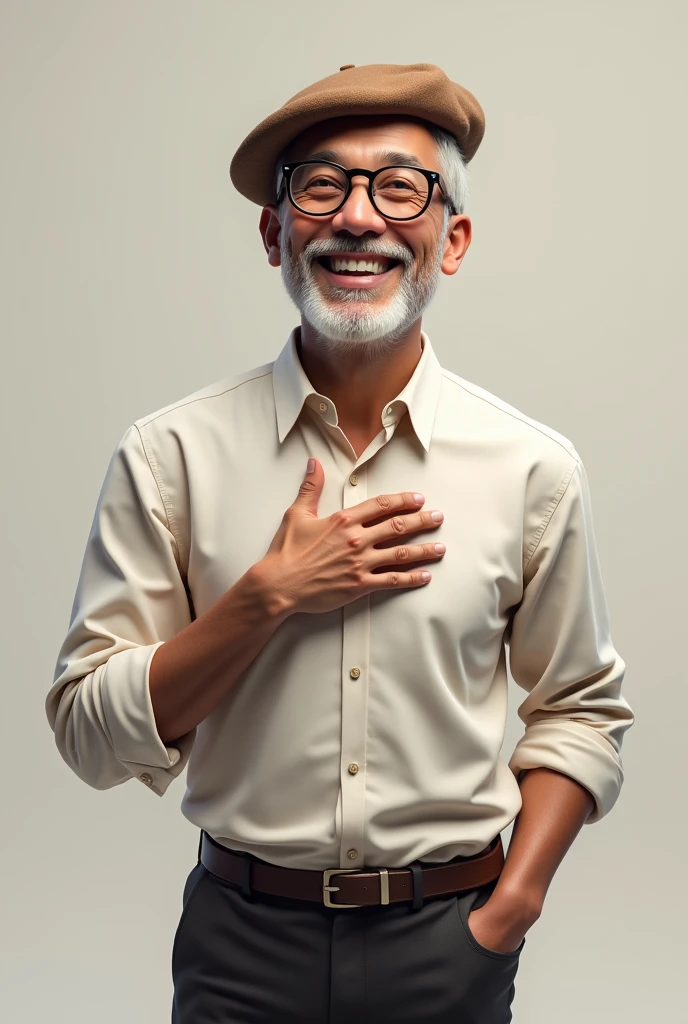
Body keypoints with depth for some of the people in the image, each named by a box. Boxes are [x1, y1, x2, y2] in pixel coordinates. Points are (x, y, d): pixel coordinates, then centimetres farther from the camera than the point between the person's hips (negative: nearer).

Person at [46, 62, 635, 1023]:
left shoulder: (534, 468, -6)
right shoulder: (170, 455, -9)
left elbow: (579, 711, 4)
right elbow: (91, 734, -9)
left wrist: (511, 907, -6)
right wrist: (270, 594, -20)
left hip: (449, 944, 1)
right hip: (243, 942, 0)